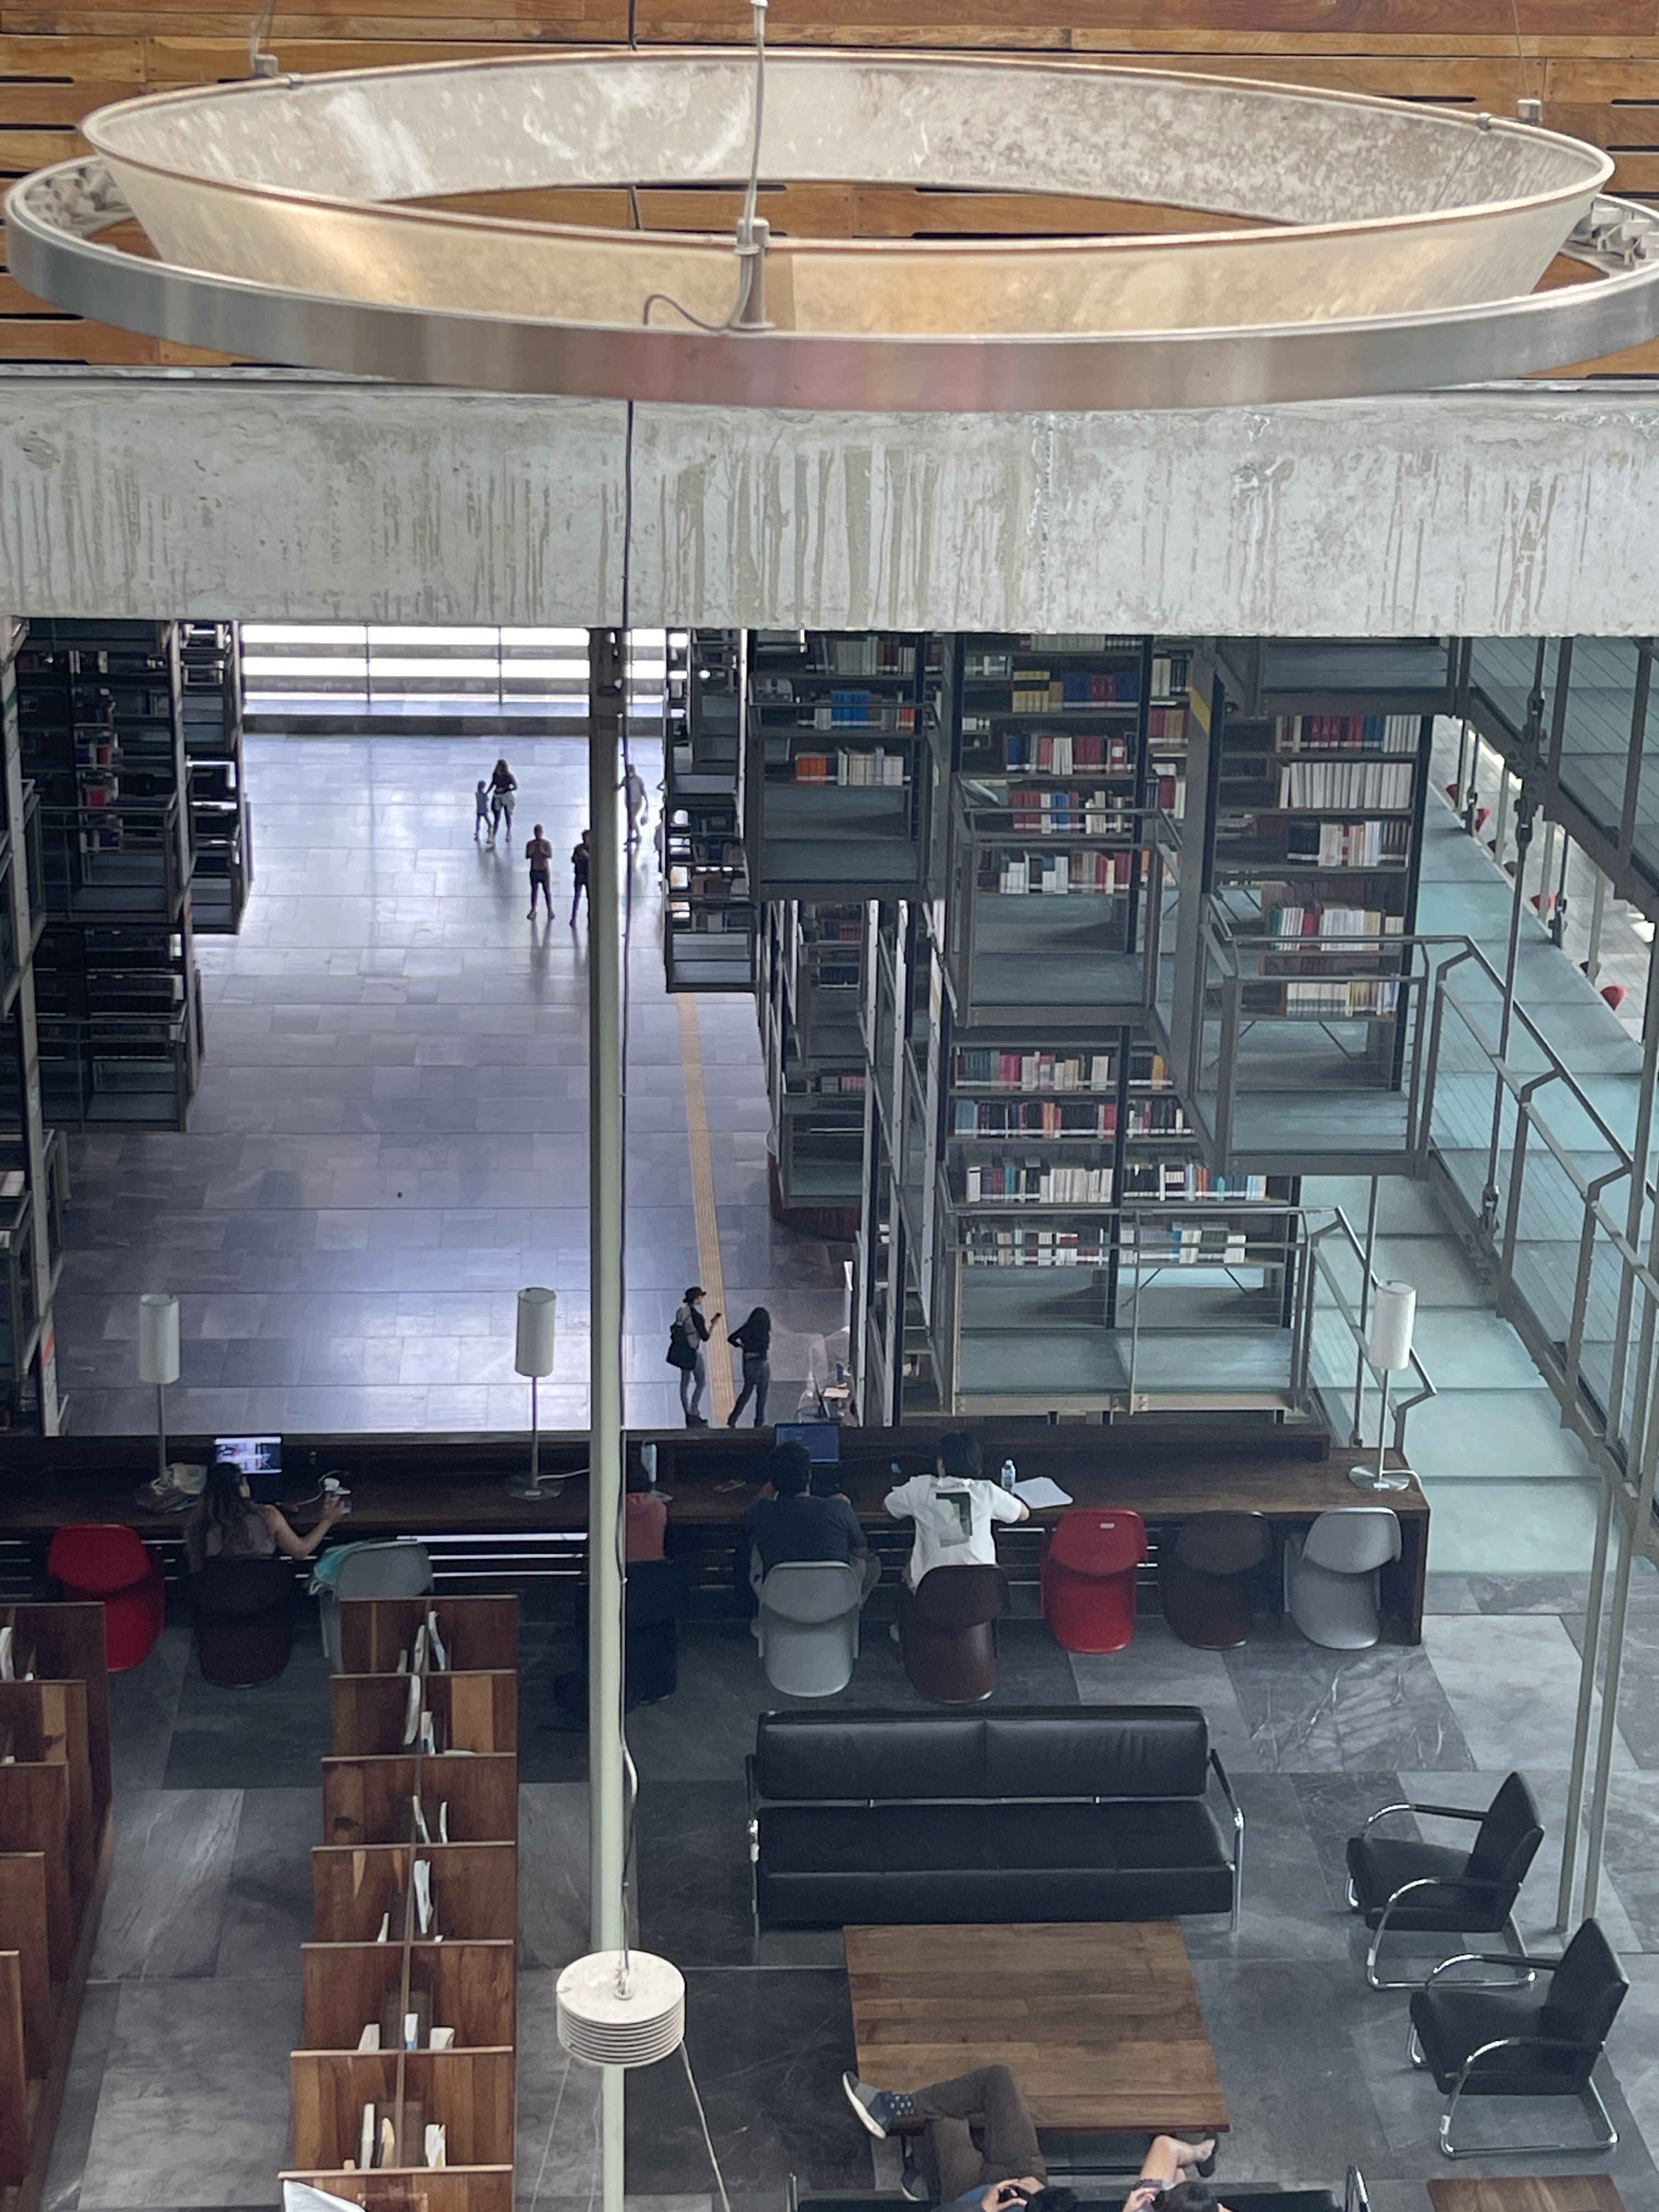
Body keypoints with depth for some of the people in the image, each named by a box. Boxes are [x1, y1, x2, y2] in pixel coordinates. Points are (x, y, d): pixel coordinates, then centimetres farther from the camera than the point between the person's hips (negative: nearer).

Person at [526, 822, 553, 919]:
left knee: (547, 891, 2)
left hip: (545, 871, -2)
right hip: (534, 870, 2)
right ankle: (533, 910, 16)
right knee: (534, 890, 8)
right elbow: (527, 856, -6)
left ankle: (550, 910, 8)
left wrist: (542, 851, -25)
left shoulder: (547, 844, -5)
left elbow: (550, 856, -13)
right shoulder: (531, 844, 0)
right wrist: (533, 848, -21)